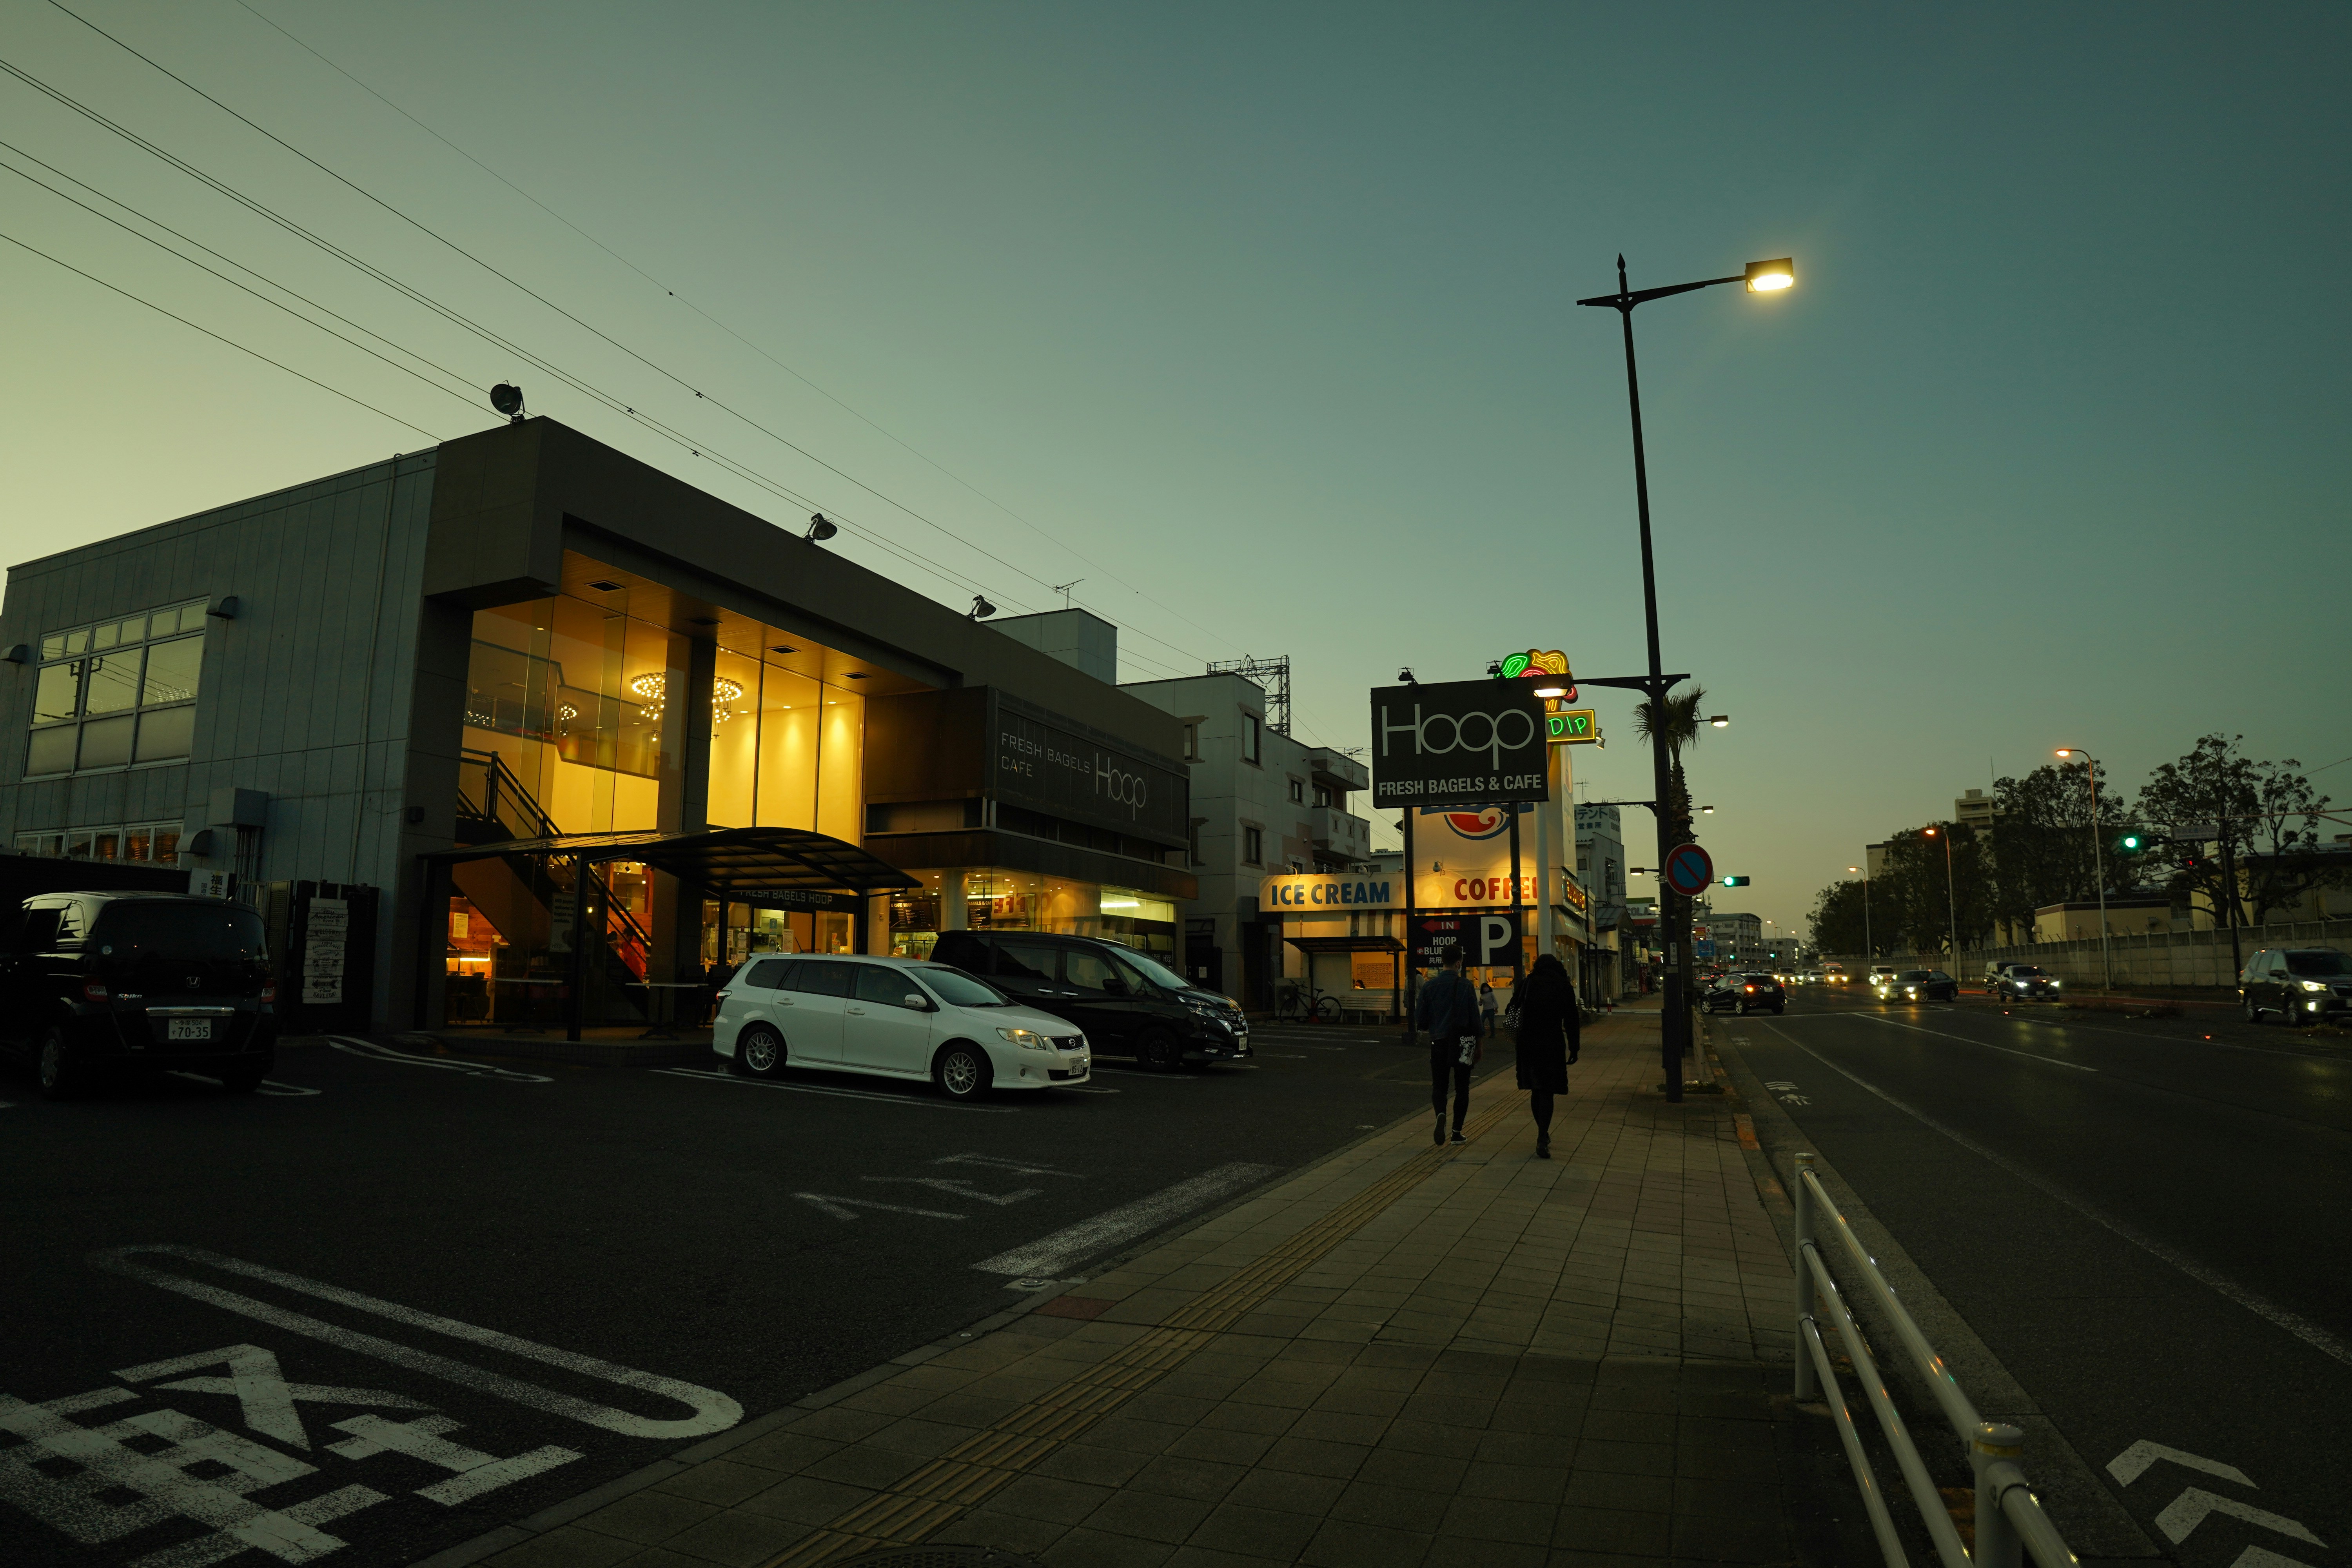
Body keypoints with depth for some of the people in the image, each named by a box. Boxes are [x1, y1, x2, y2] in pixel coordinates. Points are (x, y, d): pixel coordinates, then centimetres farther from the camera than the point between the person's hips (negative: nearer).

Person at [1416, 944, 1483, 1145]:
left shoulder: (1429, 986, -2)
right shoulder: (1466, 986, -7)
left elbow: (1420, 1019, 0)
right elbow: (1475, 1019, -6)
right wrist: (1478, 1047, 4)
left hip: (1439, 1043, 1)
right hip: (1463, 1043, -1)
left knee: (1439, 1087, 10)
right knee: (1462, 1089, 12)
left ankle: (1441, 1115, -20)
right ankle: (1457, 1132, 14)